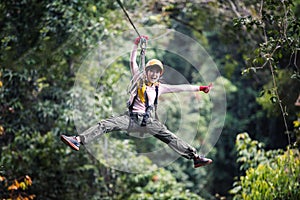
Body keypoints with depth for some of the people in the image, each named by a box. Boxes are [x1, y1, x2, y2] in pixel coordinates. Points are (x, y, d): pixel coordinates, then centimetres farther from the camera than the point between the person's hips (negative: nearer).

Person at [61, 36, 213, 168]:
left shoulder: (160, 88, 14)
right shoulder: (140, 81, 11)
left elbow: (180, 88, 15)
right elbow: (132, 62, 4)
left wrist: (200, 88, 15)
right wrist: (136, 44, -5)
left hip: (147, 121, 1)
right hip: (131, 118, -1)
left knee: (169, 137, -9)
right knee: (105, 125, -19)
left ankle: (195, 157, -9)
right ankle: (78, 140, -28)